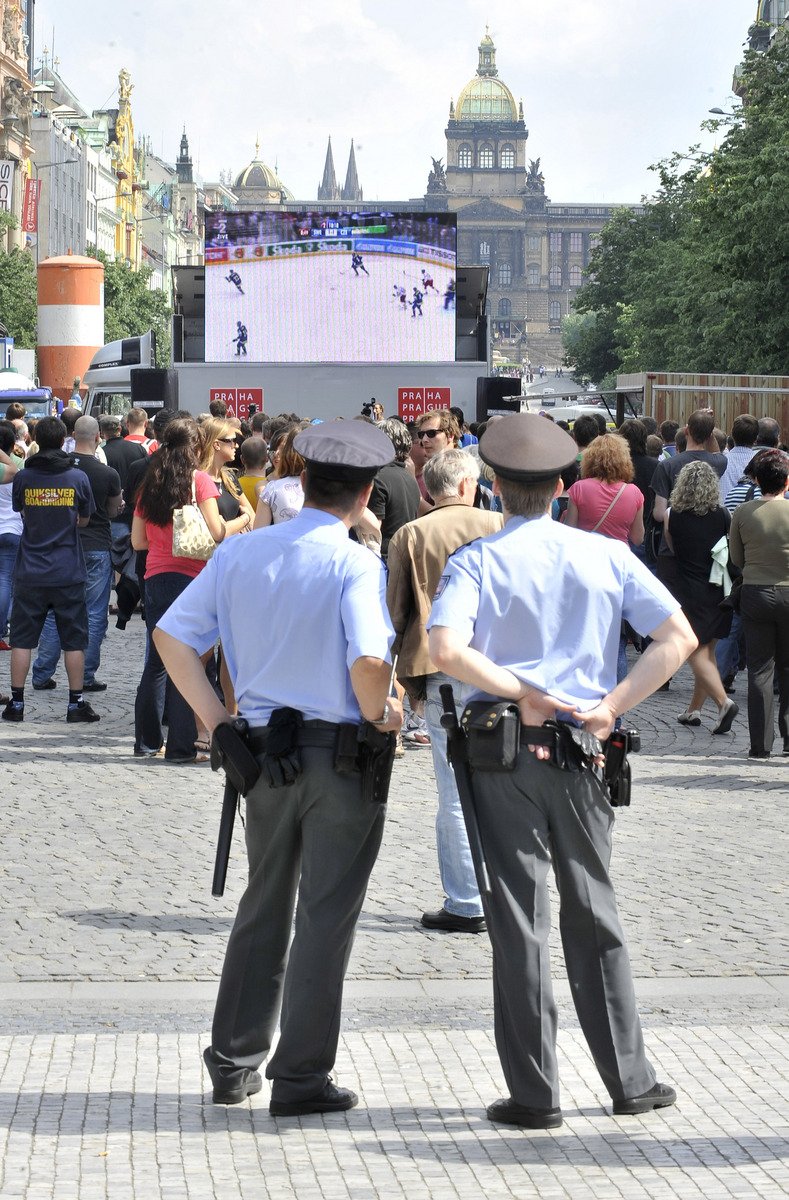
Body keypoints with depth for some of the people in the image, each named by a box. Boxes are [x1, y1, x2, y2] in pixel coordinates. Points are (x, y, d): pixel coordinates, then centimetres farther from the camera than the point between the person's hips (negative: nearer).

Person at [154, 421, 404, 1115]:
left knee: (264, 906, 20)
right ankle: (300, 1077, 11)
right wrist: (380, 716, -9)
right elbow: (368, 661, -28)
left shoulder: (241, 553, 2)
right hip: (341, 755, -5)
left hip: (262, 750, 5)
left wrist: (216, 720, 4)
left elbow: (172, 635, 2)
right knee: (326, 917, 5)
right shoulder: (357, 565, -14)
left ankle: (233, 1065, 26)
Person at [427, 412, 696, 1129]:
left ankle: (536, 1095, 6)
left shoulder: (477, 562, -4)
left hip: (504, 754, -2)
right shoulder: (606, 556, 4)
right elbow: (678, 638, -3)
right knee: (595, 918, 14)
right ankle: (630, 1081, 19)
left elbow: (445, 649, -21)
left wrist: (525, 693, -14)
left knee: (519, 922, 3)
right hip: (581, 755, 2)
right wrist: (611, 706, -6)